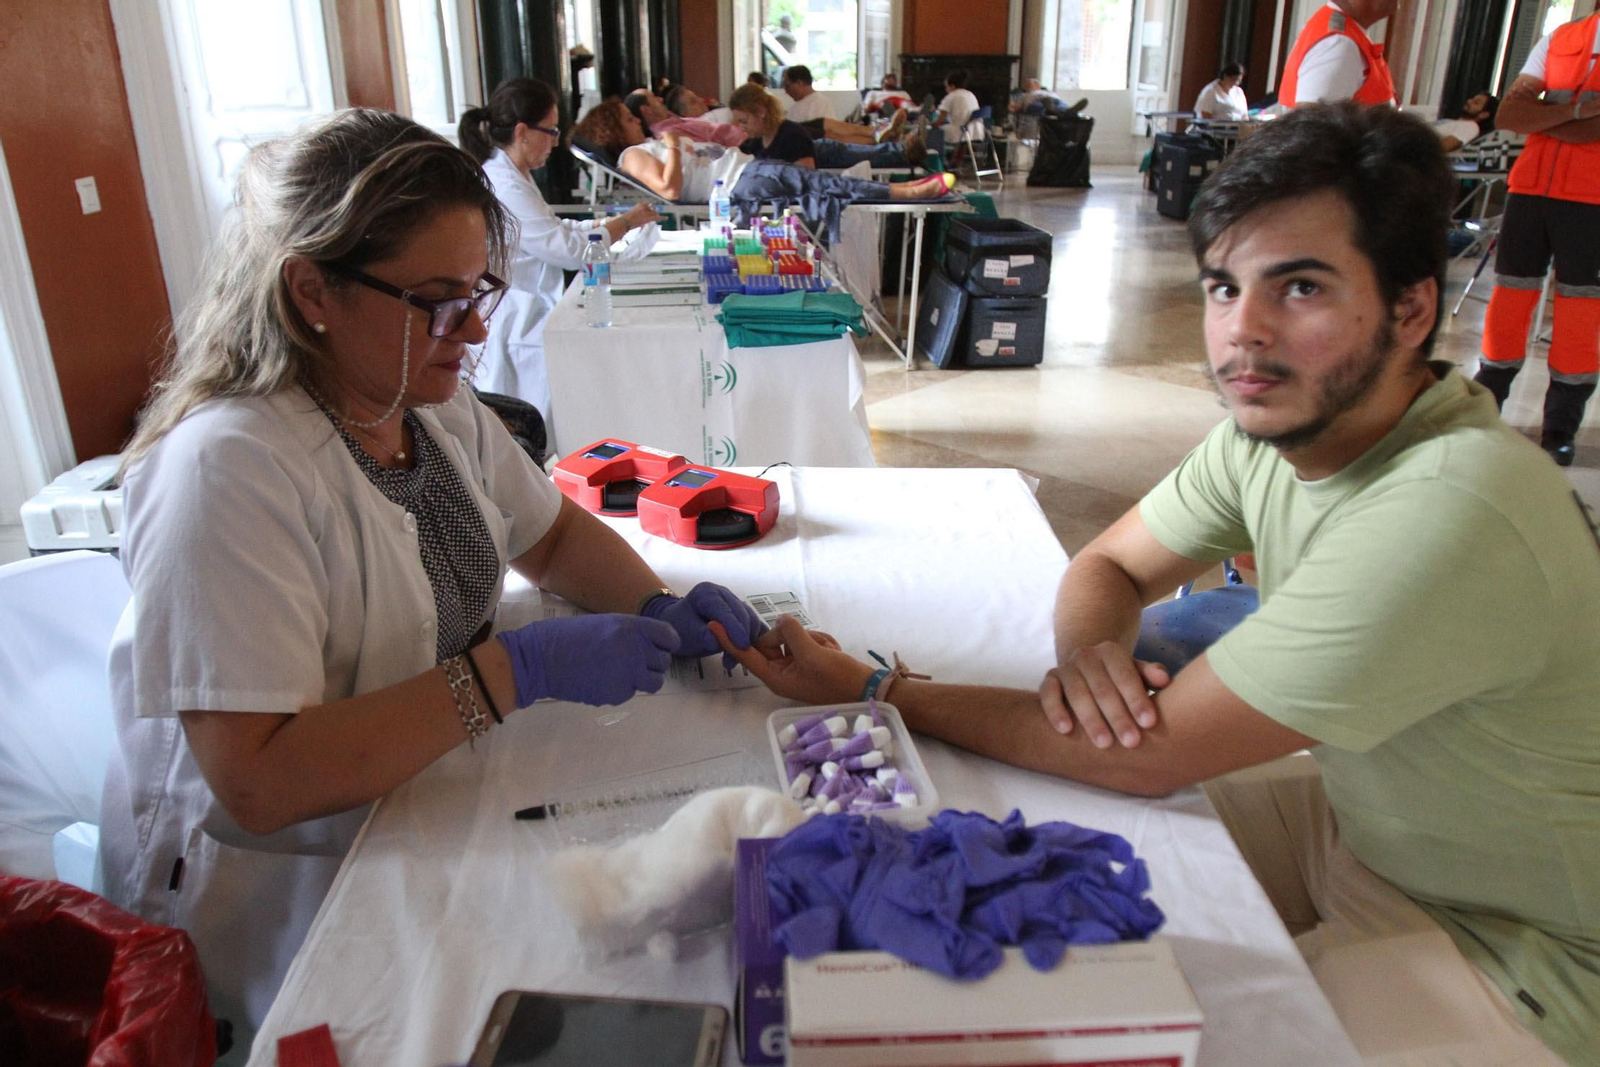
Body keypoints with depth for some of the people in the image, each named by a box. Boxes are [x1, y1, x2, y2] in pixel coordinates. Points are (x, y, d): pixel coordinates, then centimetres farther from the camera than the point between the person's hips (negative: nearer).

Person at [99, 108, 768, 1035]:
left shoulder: (439, 410, -1)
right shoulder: (227, 470, -25)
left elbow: (552, 534, 14)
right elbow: (257, 783, -28)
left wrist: (660, 607, -6)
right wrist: (517, 670, -31)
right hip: (289, 888, -7)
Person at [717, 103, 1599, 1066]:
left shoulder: (1448, 515, -36)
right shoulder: (1287, 415, -9)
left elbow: (1150, 756, -31)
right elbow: (1109, 565, 2)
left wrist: (869, 688, -24)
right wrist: (1088, 653, -23)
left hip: (1515, 938, -7)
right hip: (1362, 820, 7)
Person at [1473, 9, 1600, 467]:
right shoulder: (1558, 39, 13)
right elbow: (1507, 114, -1)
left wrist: (1542, 118, -11)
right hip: (1530, 188, 3)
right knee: (1508, 303, 5)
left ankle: (1561, 429, 9)